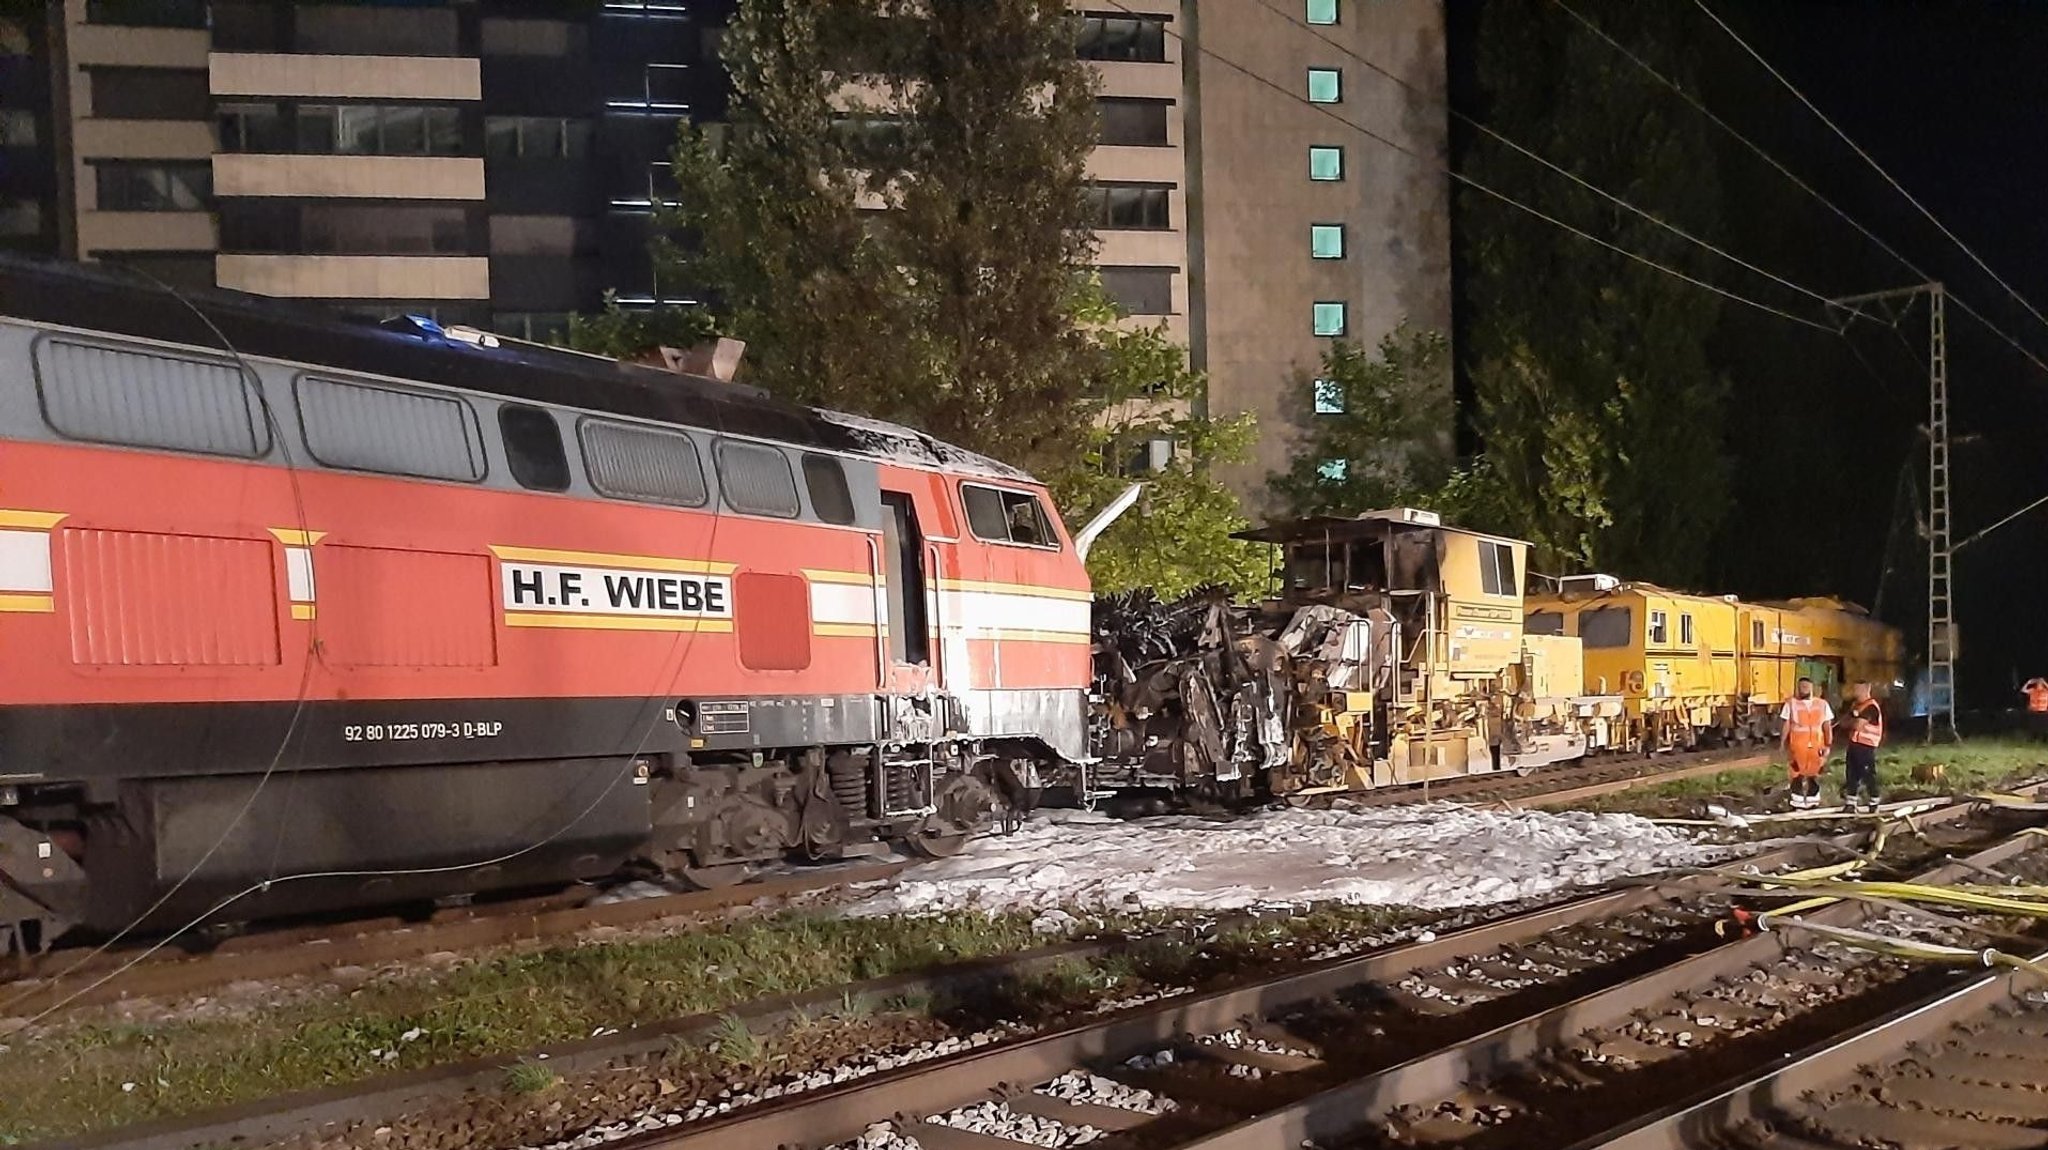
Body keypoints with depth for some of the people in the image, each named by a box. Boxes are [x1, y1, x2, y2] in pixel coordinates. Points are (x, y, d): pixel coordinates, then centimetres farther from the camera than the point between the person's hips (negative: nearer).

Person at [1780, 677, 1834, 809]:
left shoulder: (1822, 704, 6)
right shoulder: (1791, 703, 1)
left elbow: (1827, 727, 8)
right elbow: (1786, 726, 2)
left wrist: (1828, 746, 3)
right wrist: (1783, 744, -3)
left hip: (1816, 746, 2)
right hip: (1797, 746, -2)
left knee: (1814, 776, 9)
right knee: (1797, 775, -2)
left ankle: (1812, 803, 19)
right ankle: (1798, 804, 4)